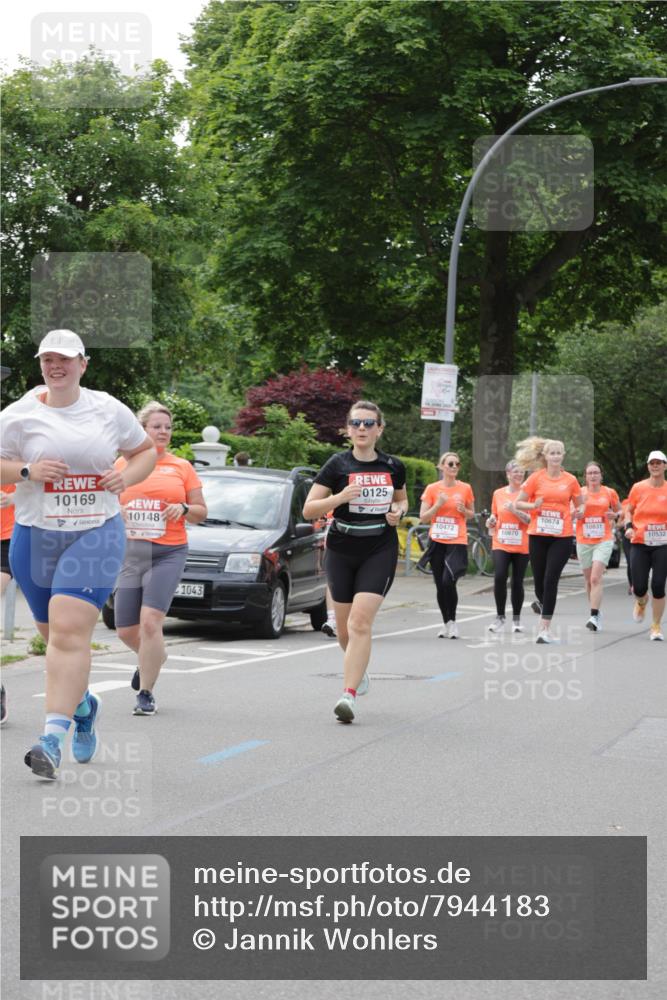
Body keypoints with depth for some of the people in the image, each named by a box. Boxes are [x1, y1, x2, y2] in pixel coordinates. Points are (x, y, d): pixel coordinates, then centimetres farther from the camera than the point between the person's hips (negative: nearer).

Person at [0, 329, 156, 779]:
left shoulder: (109, 410, 5)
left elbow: (145, 449, 18)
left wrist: (127, 477, -2)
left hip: (97, 535, -2)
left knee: (70, 631, -17)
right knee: (54, 633, 12)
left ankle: (53, 739, -20)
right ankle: (83, 704, 42)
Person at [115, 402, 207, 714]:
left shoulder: (181, 467, 6)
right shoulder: (123, 463, 9)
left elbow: (201, 512, 9)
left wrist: (184, 509, -10)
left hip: (168, 554, -3)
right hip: (129, 554, 3)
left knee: (150, 621, -18)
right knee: (126, 630, 5)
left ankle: (145, 693, -6)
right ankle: (154, 657, 40)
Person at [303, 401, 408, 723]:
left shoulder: (393, 467, 3)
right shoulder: (337, 465, -3)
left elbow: (401, 499, 22)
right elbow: (308, 510, -4)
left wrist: (398, 511, -2)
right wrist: (338, 498, -21)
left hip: (380, 552, -1)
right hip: (341, 552, 1)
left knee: (360, 622, -16)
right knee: (344, 627, 10)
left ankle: (349, 694, -19)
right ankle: (358, 667, 42)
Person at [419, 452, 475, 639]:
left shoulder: (465, 488, 2)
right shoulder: (432, 489, 2)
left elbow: (471, 514, 15)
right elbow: (423, 517, 1)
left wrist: (463, 510, -7)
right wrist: (438, 505, -13)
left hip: (457, 542, -2)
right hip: (437, 541, 2)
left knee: (448, 581, -20)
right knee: (440, 585, 6)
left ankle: (452, 621, -4)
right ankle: (446, 623, 21)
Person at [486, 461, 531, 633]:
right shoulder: (498, 494, 9)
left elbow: (531, 520, -8)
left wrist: (515, 510, -20)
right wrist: (491, 523, 0)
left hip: (521, 546, -1)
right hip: (501, 544, 1)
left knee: (517, 582, 3)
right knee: (499, 577, -16)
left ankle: (516, 619, 18)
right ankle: (500, 618, -5)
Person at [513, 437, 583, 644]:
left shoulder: (570, 480, 4)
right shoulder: (536, 478, 2)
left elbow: (579, 505, 17)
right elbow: (518, 503, 5)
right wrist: (534, 505, -14)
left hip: (562, 536, -1)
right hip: (538, 535, 1)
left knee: (551, 580, -10)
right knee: (539, 579, 7)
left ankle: (544, 629, -9)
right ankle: (542, 602, 44)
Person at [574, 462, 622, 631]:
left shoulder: (610, 493, 2)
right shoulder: (579, 492, 3)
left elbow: (619, 511, 17)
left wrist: (614, 516, -5)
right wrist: (583, 502, -16)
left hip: (603, 541, -2)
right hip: (583, 541, 2)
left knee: (596, 578, -17)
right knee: (589, 580, 10)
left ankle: (594, 617, -21)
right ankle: (596, 613, 27)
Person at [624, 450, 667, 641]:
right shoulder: (638, 488, 0)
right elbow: (629, 511, 14)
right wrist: (629, 526, -5)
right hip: (640, 544, 1)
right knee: (639, 587, -3)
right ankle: (641, 602, 36)